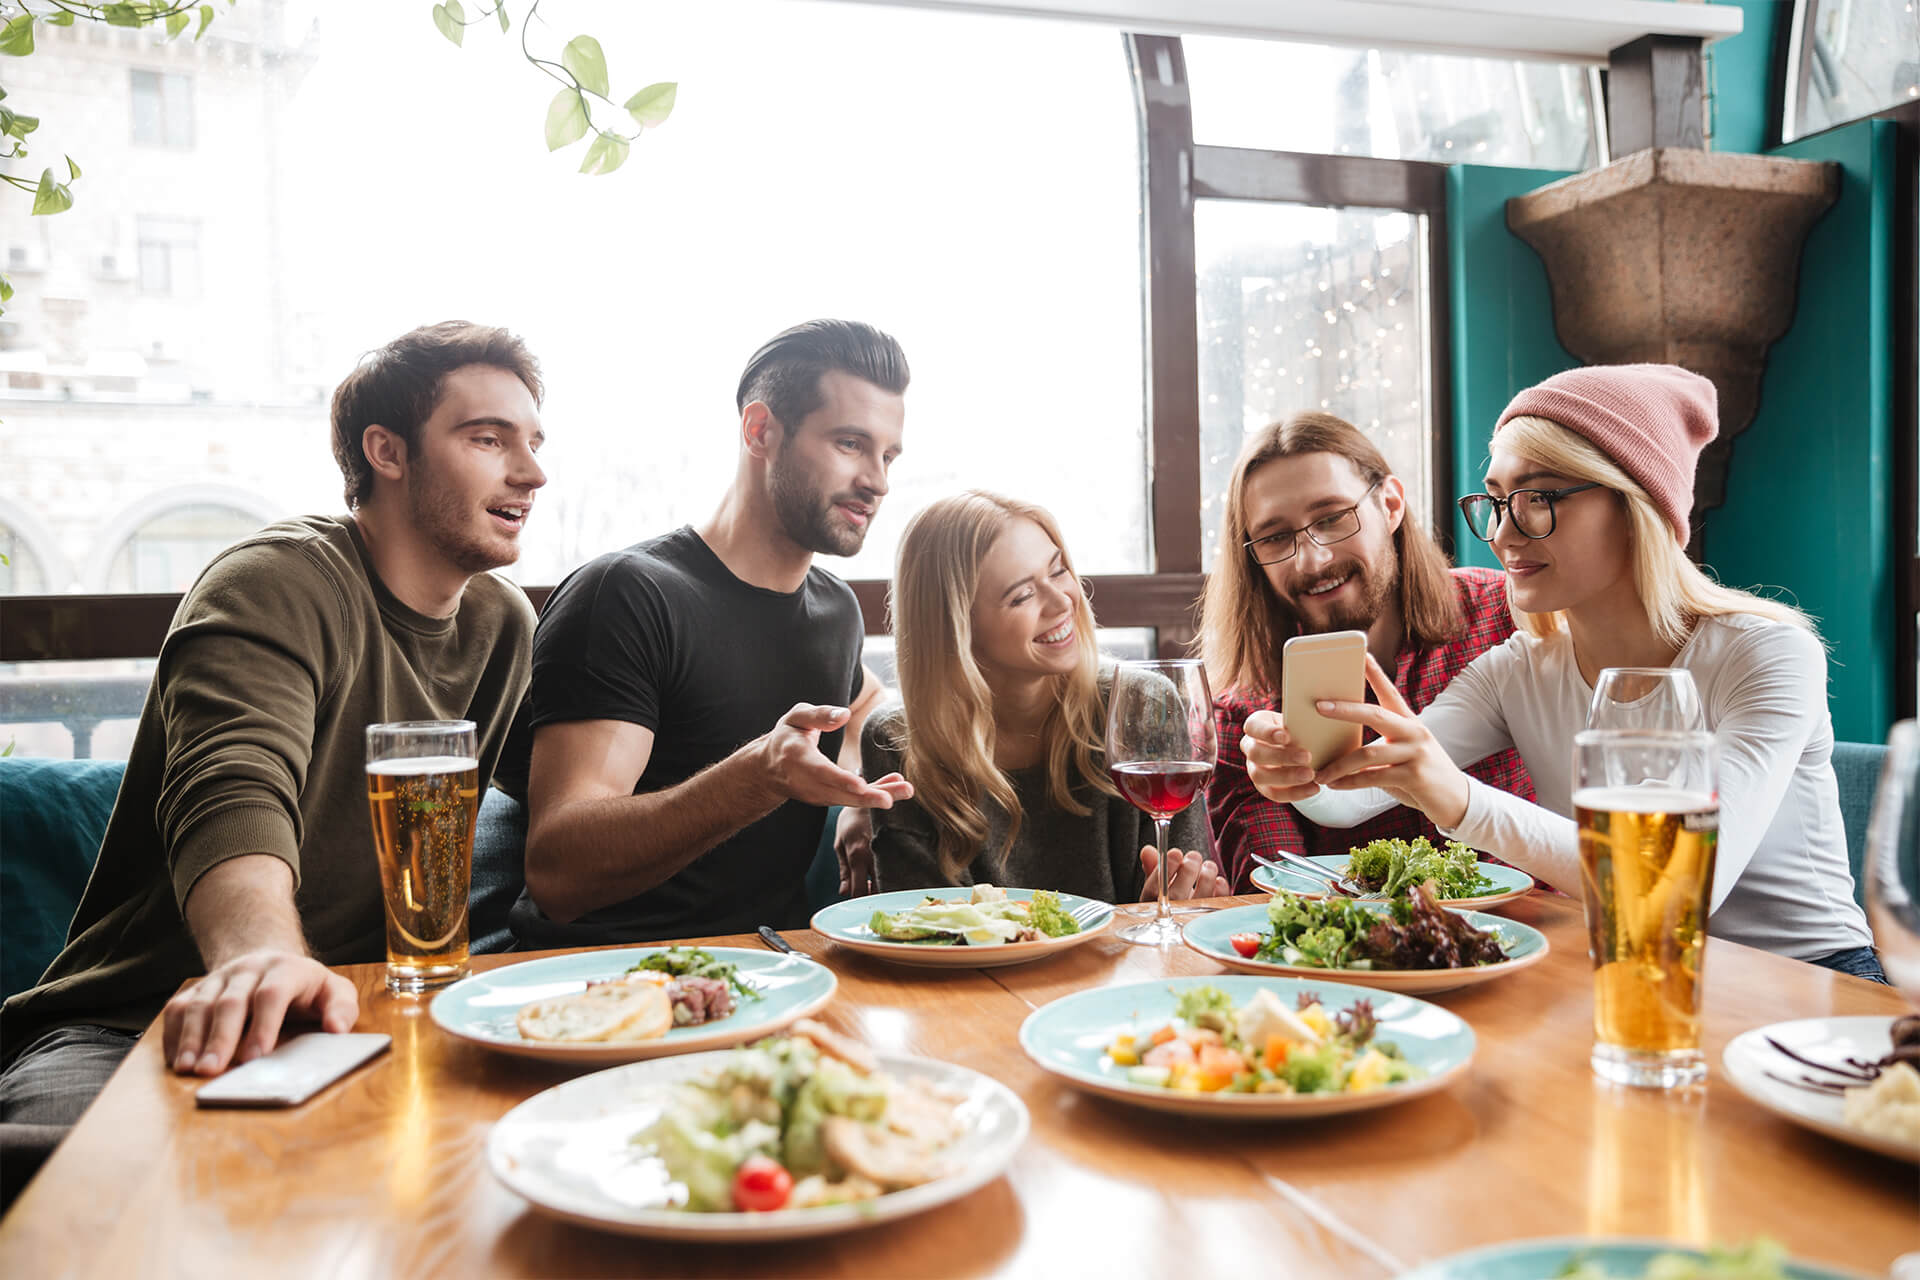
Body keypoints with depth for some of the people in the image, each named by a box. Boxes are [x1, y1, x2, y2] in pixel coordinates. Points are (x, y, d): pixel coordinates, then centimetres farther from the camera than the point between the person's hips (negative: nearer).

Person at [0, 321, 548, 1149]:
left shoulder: (504, 625, 11)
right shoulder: (276, 584, -11)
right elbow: (231, 794, -30)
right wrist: (260, 955, -49)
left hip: (348, 1021, 5)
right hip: (154, 1023, -5)